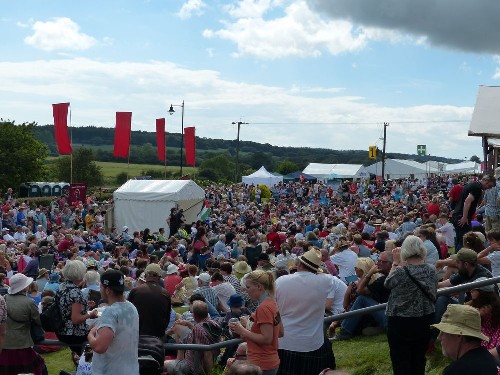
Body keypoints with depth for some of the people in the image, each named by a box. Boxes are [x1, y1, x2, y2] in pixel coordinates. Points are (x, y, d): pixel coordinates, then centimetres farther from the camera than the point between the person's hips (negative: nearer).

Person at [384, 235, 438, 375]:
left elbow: (387, 283, -2)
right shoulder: (431, 269, -6)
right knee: (419, 360, 19)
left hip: (401, 323, -5)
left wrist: (395, 263, 8)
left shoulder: (401, 271, -21)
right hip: (425, 320, 5)